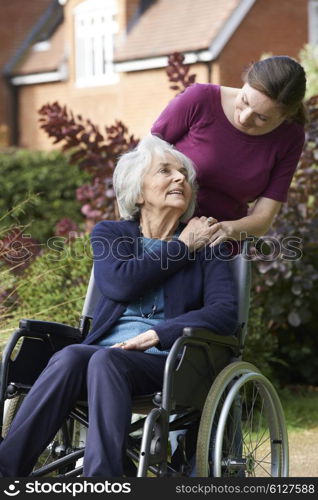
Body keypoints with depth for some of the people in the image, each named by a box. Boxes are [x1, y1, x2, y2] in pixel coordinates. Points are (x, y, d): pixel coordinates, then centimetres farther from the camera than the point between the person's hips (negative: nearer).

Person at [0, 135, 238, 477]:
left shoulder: (205, 246, 13)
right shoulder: (108, 234, 17)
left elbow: (224, 313, -4)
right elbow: (120, 283, -5)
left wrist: (156, 335, -16)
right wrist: (181, 247, 2)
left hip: (166, 362, -2)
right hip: (105, 348, 2)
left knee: (105, 360, -35)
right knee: (70, 356, -33)